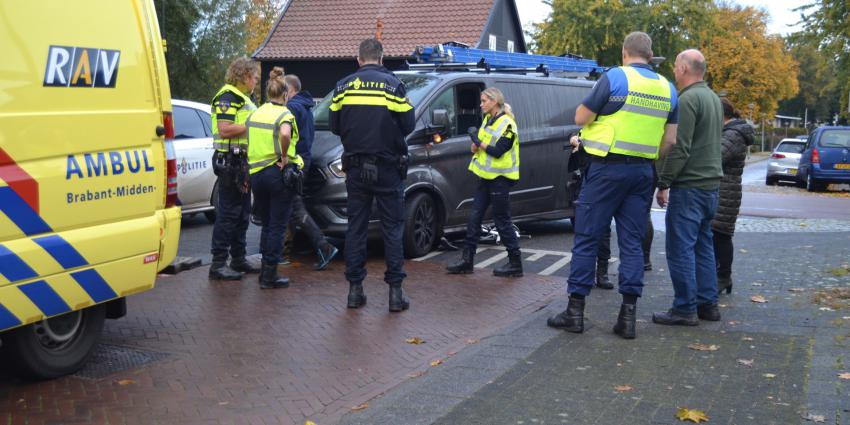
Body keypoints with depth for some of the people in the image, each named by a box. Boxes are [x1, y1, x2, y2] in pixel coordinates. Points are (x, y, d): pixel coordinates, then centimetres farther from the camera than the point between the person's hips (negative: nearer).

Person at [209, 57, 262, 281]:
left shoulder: (244, 98, 22)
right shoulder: (227, 97, -10)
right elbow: (225, 130, -21)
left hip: (243, 162, 10)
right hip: (230, 162, -10)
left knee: (242, 213, 14)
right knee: (228, 213, -8)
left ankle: (238, 259, 23)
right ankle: (218, 264, -4)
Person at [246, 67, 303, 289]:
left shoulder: (255, 114, 11)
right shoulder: (284, 114, -10)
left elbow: (249, 143, 11)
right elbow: (285, 134, -32)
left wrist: (249, 172, 13)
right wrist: (284, 157, -18)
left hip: (256, 174, 6)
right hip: (279, 173, -6)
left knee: (266, 224, 18)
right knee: (277, 226, 2)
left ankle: (265, 270, 21)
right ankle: (270, 275, 2)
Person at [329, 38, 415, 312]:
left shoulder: (343, 86, 2)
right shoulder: (393, 85, -6)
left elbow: (335, 126, 6)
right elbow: (407, 125, -5)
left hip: (356, 168, 3)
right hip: (387, 167, -2)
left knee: (356, 227, 10)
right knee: (392, 229, 4)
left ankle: (355, 289, 11)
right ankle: (396, 292, 3)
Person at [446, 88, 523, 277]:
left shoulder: (507, 124, -14)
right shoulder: (488, 119, 12)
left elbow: (498, 151, -21)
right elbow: (476, 146, 17)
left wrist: (478, 141, -14)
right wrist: (476, 145, -5)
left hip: (500, 178, -8)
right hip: (486, 176, 8)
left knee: (502, 220, -3)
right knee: (474, 217, 7)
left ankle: (515, 263, 7)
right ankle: (467, 259, 12)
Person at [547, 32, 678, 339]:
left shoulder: (614, 78, -8)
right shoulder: (667, 89, 9)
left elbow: (581, 118, -6)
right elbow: (670, 140, 9)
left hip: (608, 168, -5)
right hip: (643, 172, 5)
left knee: (587, 239, 2)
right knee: (631, 242, 9)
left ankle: (575, 311, 5)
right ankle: (628, 315, 7)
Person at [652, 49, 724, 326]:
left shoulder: (688, 99, -14)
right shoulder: (713, 98, 17)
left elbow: (679, 148, -19)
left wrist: (663, 183, -14)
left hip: (689, 186, -9)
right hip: (711, 183, 10)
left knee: (681, 248, -5)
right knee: (703, 246, 14)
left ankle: (685, 309, -3)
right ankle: (708, 304, 18)